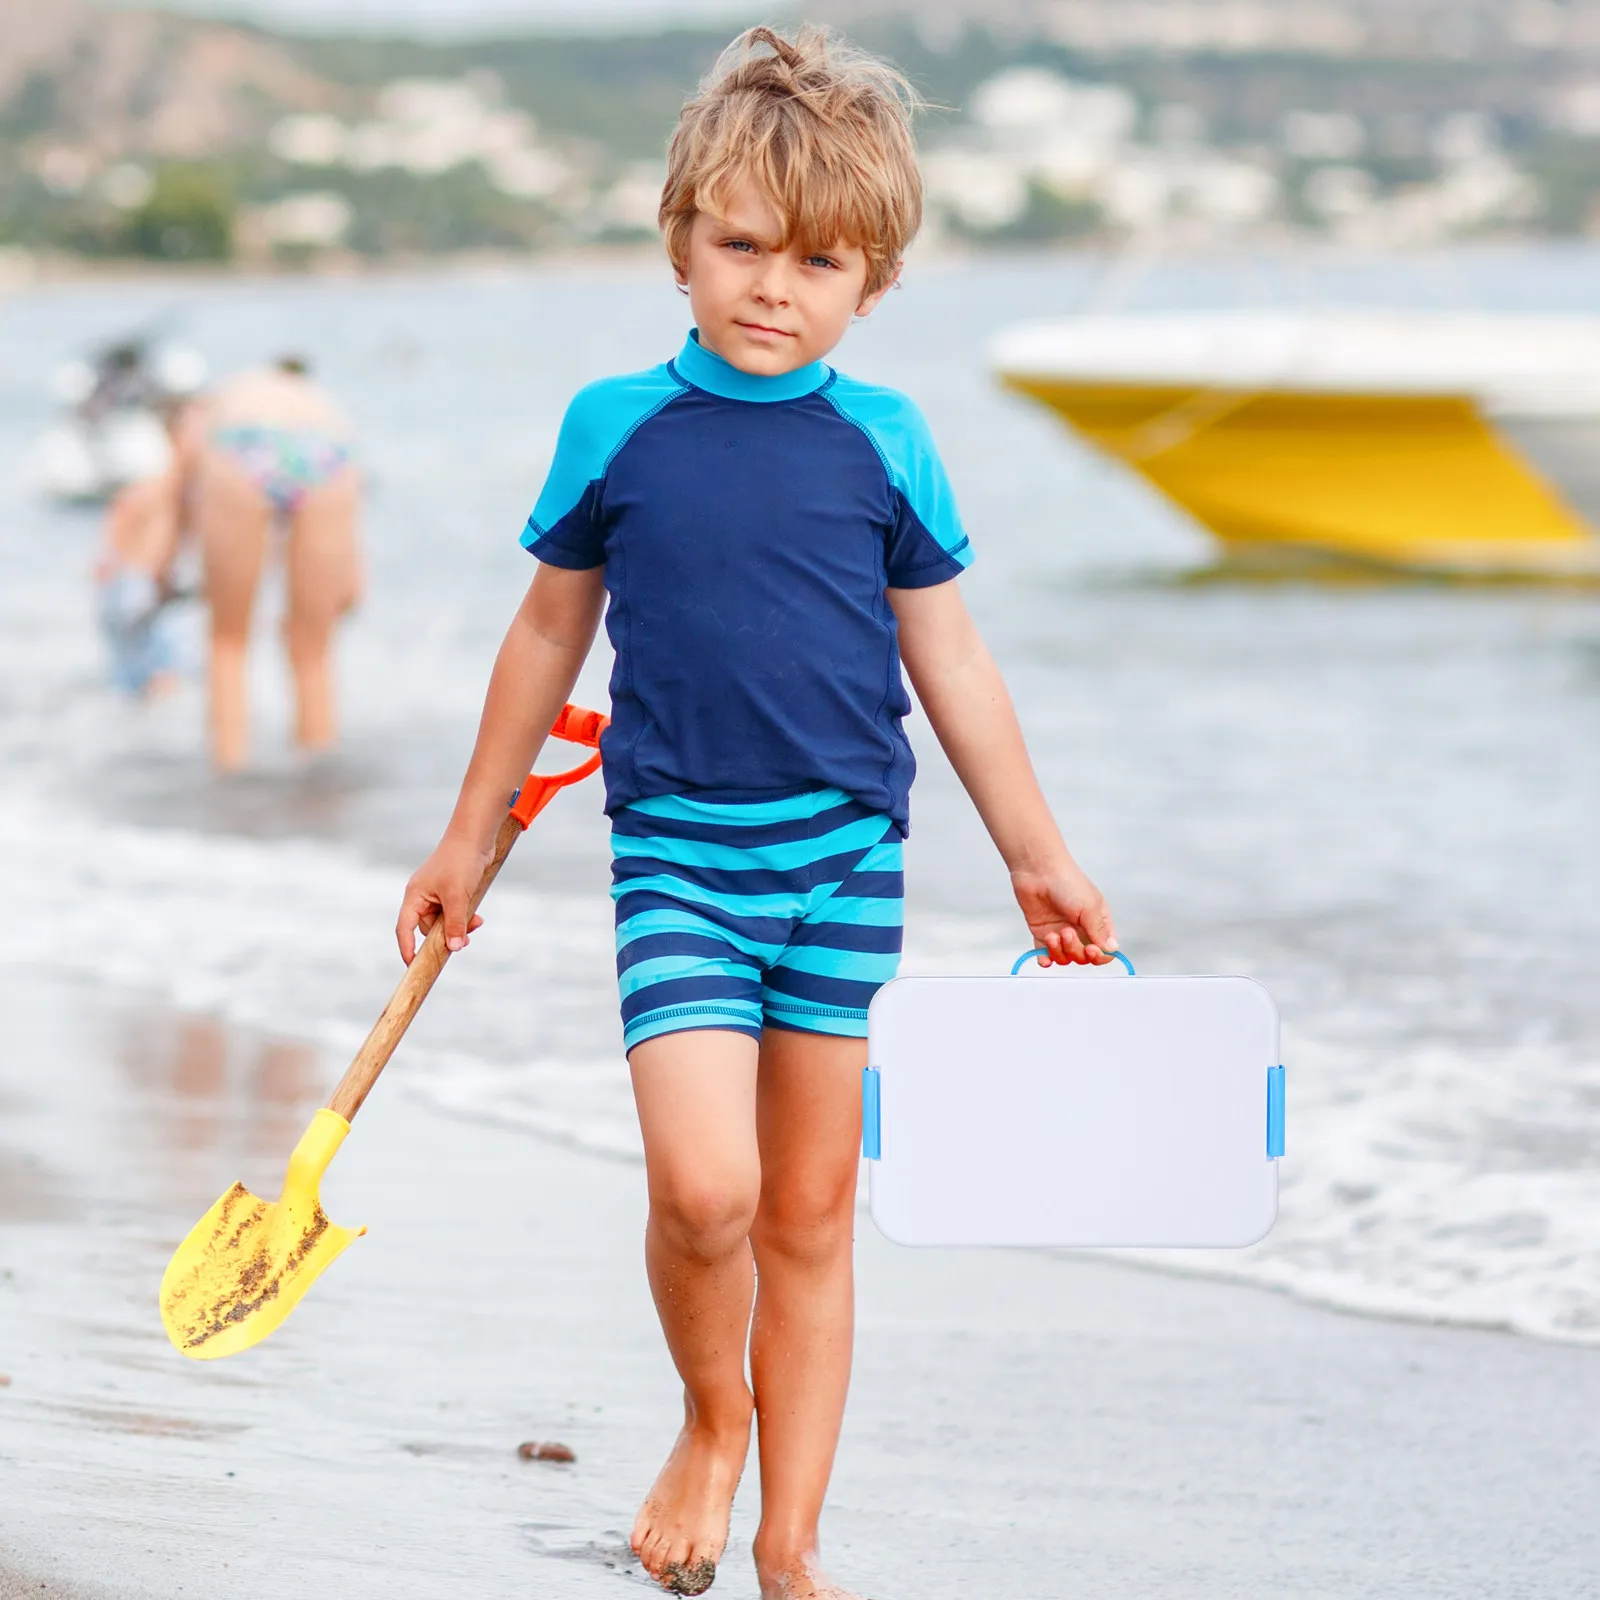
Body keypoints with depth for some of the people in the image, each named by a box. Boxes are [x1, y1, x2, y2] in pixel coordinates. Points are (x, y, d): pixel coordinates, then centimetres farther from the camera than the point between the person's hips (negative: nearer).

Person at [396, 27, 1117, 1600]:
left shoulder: (882, 444, 2)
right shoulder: (615, 428, 0)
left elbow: (951, 666, 11)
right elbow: (547, 637, 12)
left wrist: (1040, 862, 13)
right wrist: (468, 841, 18)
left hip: (846, 856, 2)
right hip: (676, 850, -2)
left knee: (812, 1213, 7)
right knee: (703, 1186, -18)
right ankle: (711, 1421, 11)